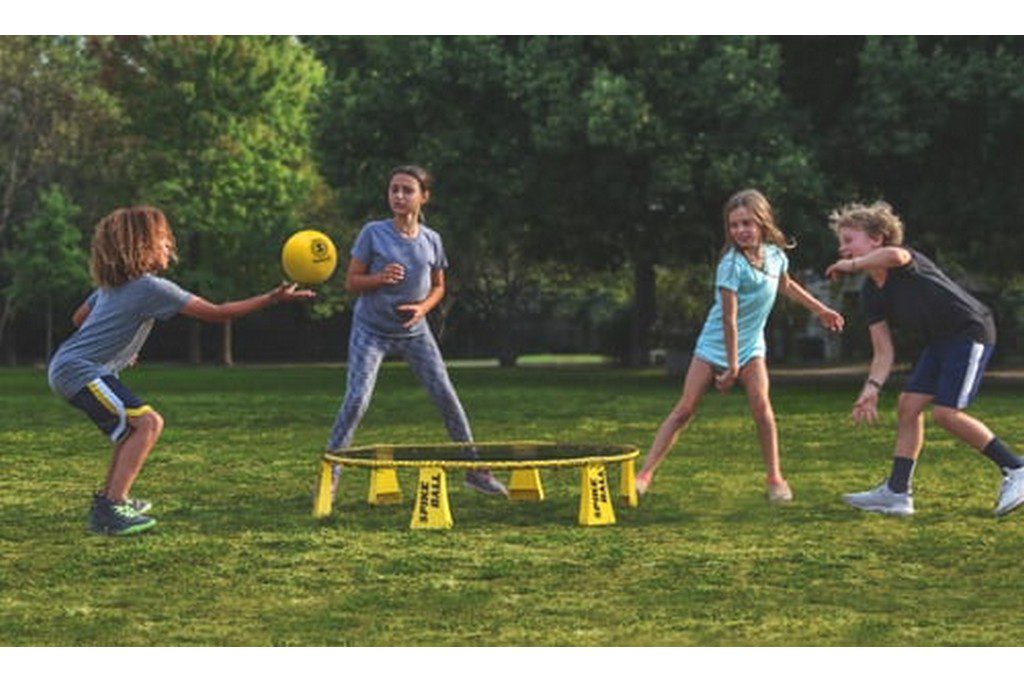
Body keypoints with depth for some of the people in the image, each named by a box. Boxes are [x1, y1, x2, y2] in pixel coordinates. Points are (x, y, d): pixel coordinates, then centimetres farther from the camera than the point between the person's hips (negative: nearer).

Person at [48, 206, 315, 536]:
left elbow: (79, 318, 28)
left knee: (134, 424, 22)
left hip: (67, 366, 10)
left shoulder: (111, 284, 14)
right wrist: (272, 298, -12)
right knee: (147, 422, -19)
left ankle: (110, 497, 27)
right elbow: (215, 313, -14)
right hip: (77, 370, -10)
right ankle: (109, 510, -24)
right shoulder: (151, 288, -13)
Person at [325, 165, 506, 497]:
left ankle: (475, 468, 13)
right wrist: (380, 277, -25)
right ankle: (329, 475, -4)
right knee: (357, 399, -15)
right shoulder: (373, 233, -9)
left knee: (447, 397, 0)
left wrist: (423, 307, -9)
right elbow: (351, 282, -6)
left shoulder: (431, 240, 0)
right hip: (371, 329, -3)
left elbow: (438, 287, 11)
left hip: (414, 330, 3)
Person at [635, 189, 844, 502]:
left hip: (751, 345, 4)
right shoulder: (732, 264, -23)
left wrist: (821, 310, 29)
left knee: (760, 403, -15)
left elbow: (785, 285, 21)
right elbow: (729, 319, -22)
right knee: (685, 408, -7)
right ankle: (645, 473, -5)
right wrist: (732, 367, -21)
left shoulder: (776, 254, -4)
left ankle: (775, 478, -2)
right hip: (716, 344, -4)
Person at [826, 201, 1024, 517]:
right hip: (940, 340, 9)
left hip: (971, 331, -9)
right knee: (908, 405, 3)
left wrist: (851, 265, -31)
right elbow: (883, 351, 3)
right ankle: (897, 493, 8)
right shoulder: (870, 295, 4)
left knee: (946, 412, -15)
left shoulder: (907, 260, -18)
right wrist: (872, 387, -13)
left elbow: (895, 256, -47)